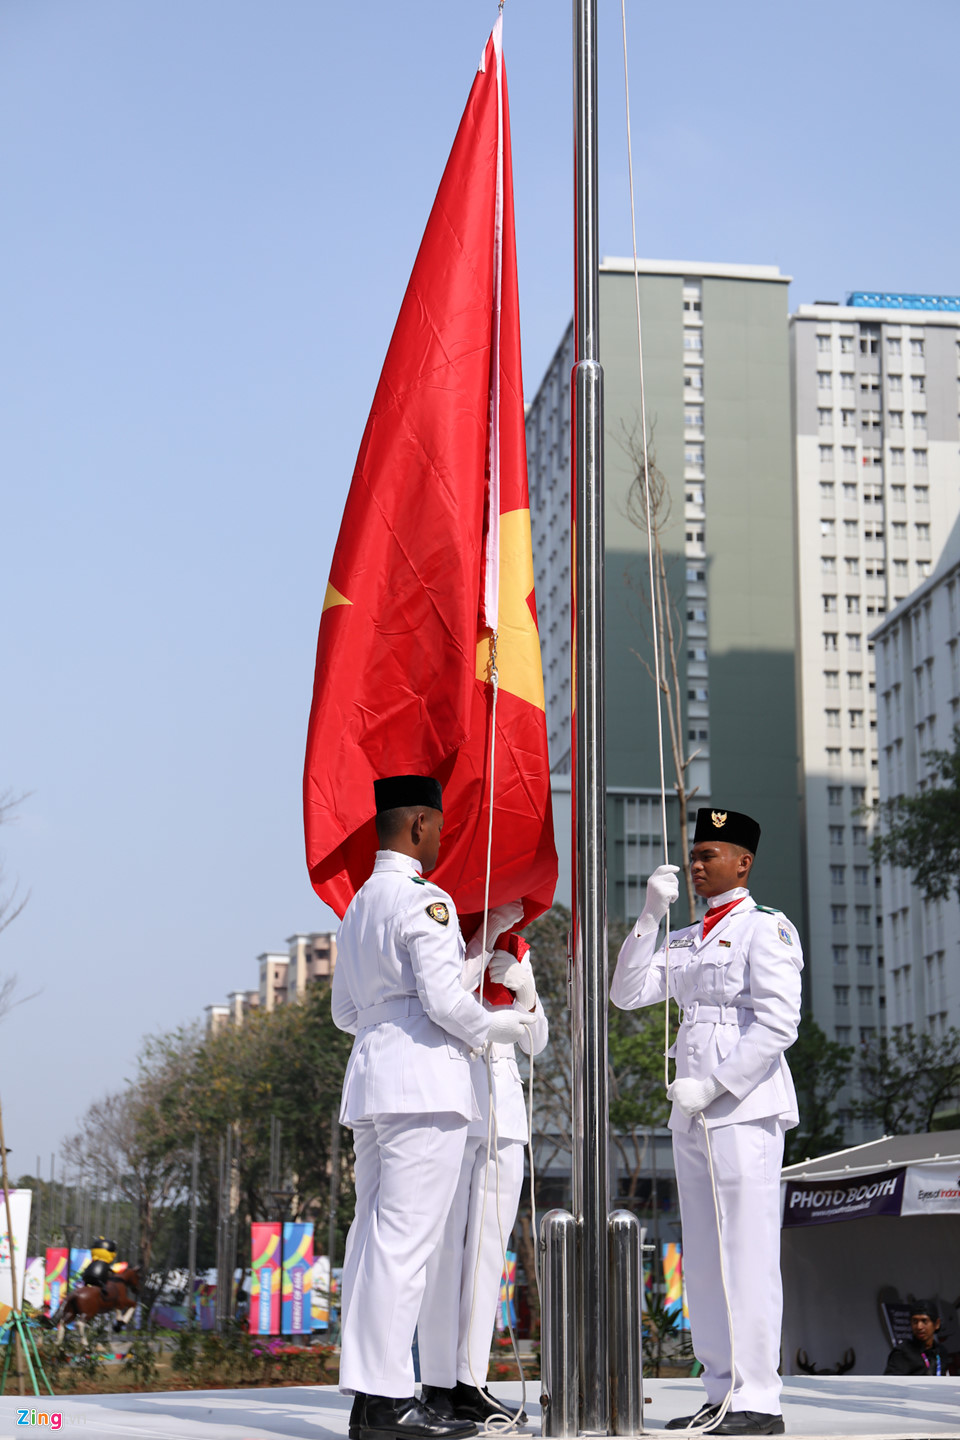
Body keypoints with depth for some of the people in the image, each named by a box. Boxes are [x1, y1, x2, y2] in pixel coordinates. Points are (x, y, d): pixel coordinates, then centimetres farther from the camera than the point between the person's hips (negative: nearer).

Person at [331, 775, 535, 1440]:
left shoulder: (358, 905, 19)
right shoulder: (425, 900, -10)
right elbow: (446, 1001, -16)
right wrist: (504, 1025, 0)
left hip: (369, 1081, 9)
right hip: (425, 1083, -9)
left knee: (372, 1236, 8)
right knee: (404, 1240, -10)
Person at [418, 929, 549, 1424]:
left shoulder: (514, 954, 19)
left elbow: (535, 1043, 14)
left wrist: (527, 994, -4)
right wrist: (480, 951, -15)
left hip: (504, 1116, 6)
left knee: (488, 1250, 2)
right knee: (443, 1247, -7)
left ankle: (471, 1382, 5)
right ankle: (437, 1384, -4)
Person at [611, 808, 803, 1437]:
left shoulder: (766, 929, -5)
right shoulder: (686, 940, 19)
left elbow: (779, 1024, -13)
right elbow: (628, 993, 13)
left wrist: (712, 1086, -15)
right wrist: (650, 916, 4)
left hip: (746, 1107, -8)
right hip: (693, 1112, 8)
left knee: (748, 1254, -9)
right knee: (704, 1260, 8)